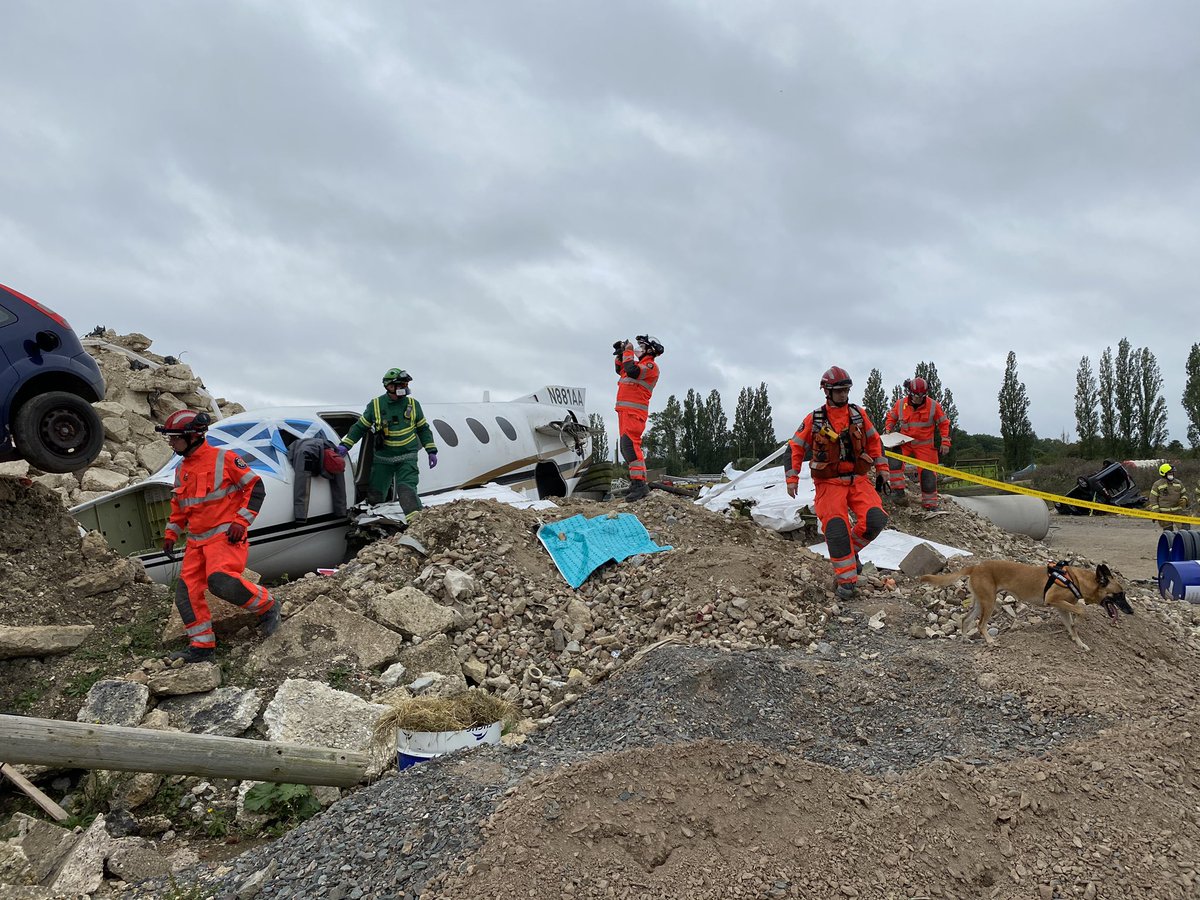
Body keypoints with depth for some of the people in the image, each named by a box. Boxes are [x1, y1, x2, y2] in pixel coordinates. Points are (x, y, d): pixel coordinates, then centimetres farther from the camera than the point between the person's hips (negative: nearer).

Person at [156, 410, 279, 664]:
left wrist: (241, 521, -13)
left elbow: (255, 487, -7)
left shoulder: (223, 459, -7)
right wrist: (171, 534, 18)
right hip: (197, 541, 8)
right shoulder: (181, 469, 16)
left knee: (221, 581, -28)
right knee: (186, 591, 1)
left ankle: (266, 605, -5)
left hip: (225, 536, -8)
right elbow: (178, 506, 29)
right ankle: (202, 646, 11)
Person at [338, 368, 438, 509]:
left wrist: (431, 451, 4)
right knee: (376, 495, 7)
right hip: (382, 459, 1)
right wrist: (345, 445, -3)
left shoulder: (413, 404, -1)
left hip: (407, 458, -1)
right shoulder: (376, 405, -4)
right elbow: (360, 427, 6)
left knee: (406, 490, -18)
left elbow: (423, 429, 9)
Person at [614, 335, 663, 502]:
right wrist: (620, 354, 23)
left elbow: (632, 371, -22)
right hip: (625, 410, 10)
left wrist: (628, 352, -8)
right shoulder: (639, 364, 23)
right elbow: (620, 370, 37)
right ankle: (638, 482, 19)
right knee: (627, 446, 13)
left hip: (634, 411, -10)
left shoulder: (651, 365, -5)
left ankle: (639, 484, -29)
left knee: (629, 444, -23)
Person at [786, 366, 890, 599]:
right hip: (829, 483, -3)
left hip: (858, 479, 3)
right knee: (836, 527, -17)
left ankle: (851, 549, 12)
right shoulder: (814, 419, -1)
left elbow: (874, 441, 18)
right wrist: (792, 478, -3)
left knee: (875, 519, -17)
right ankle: (846, 579, -6)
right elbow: (795, 447, 4)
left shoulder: (858, 414, 7)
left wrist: (882, 468, 13)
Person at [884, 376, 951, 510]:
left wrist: (945, 442, -2)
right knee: (894, 460, -25)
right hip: (905, 442, 1)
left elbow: (944, 423, 2)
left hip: (925, 445, -1)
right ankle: (899, 491, -19)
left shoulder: (933, 406, -7)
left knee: (927, 473, 0)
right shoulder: (900, 404, -4)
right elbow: (890, 417, 14)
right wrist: (887, 429, -3)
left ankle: (930, 503, 13)